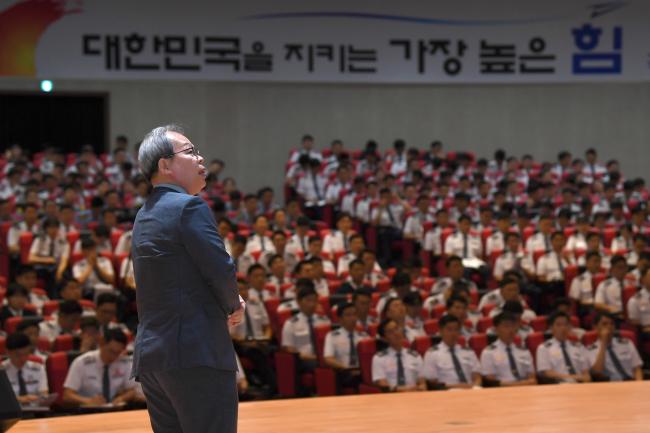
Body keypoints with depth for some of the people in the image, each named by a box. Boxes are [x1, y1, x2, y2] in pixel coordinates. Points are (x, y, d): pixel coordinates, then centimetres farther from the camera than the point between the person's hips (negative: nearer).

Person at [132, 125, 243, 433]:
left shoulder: (144, 216, 19)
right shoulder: (189, 206, -9)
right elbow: (221, 269, -15)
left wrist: (227, 303, 10)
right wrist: (233, 306, 6)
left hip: (150, 353, 9)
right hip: (197, 352, -9)